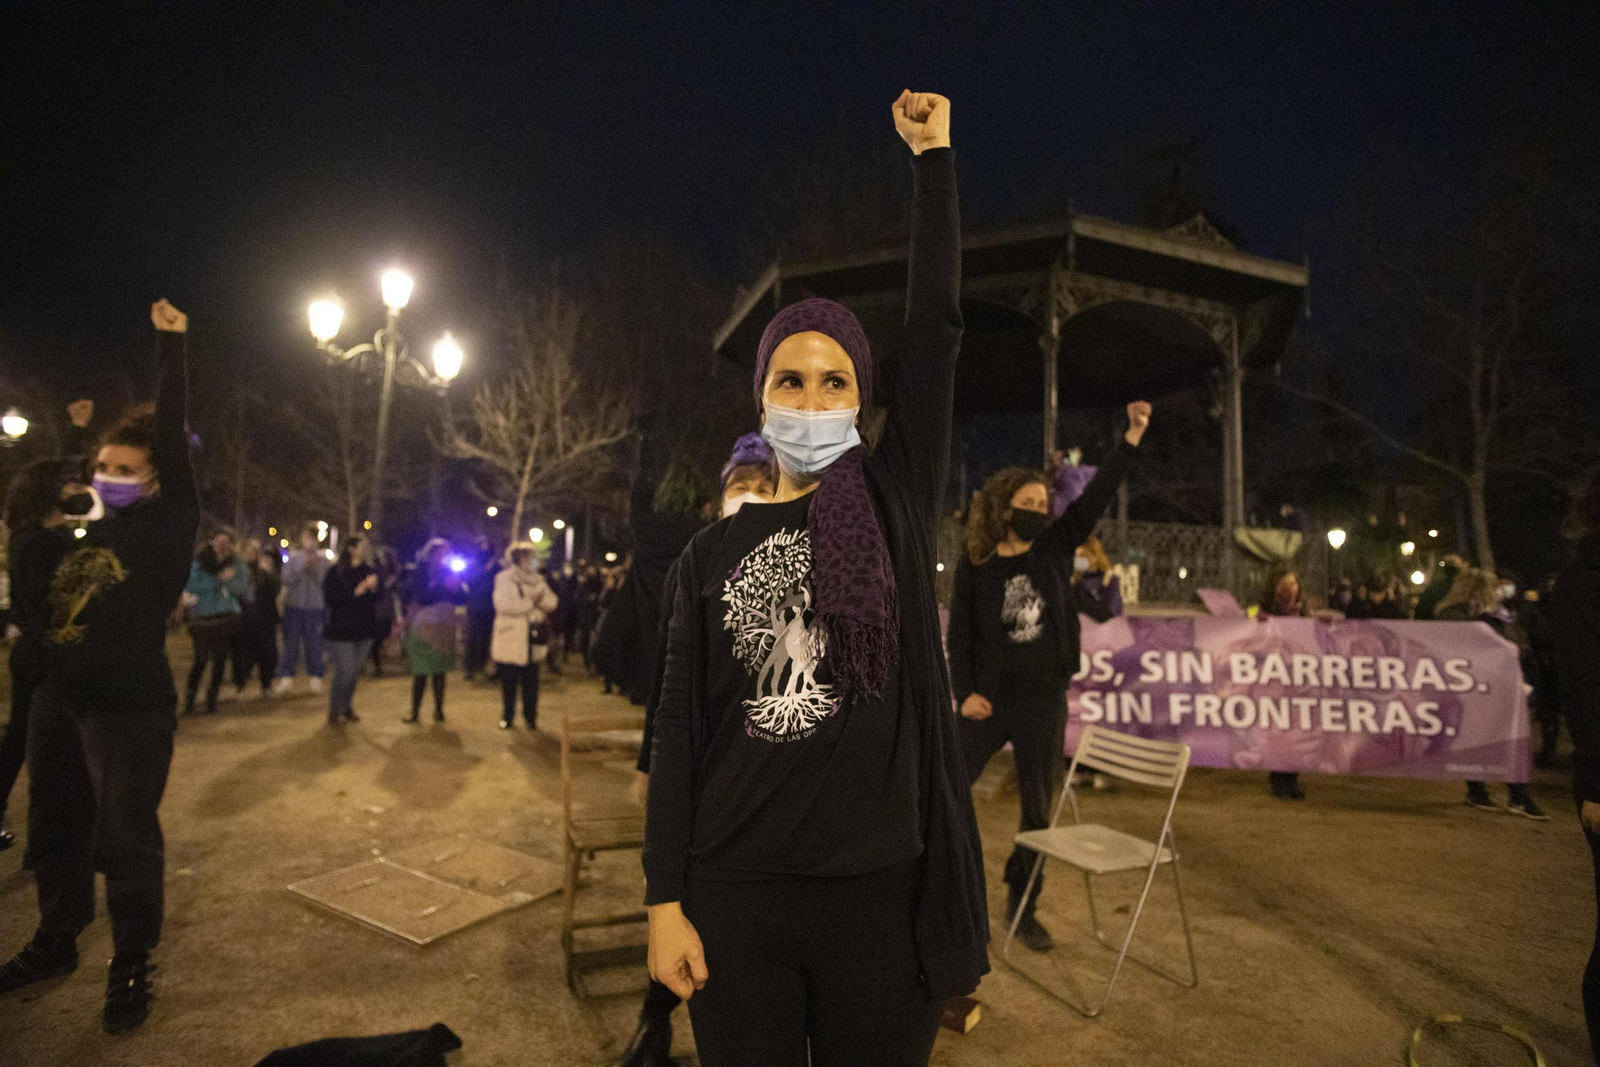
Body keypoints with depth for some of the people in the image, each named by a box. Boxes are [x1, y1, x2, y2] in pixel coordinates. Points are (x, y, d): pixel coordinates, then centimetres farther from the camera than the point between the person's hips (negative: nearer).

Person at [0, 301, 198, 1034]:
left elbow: (172, 438, -12)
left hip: (129, 710, -7)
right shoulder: (87, 529, 13)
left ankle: (131, 970, 18)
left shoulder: (166, 524, -6)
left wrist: (170, 348, -9)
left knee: (126, 843, 2)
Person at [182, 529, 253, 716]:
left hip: (227, 618, 2)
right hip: (204, 618, -2)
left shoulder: (236, 565, 6)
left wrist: (229, 581, -15)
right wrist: (218, 580, -16)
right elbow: (191, 587, -11)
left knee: (220, 659, 4)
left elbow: (245, 591, 1)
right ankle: (189, 699, 10)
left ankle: (211, 700, 17)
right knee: (201, 659, -6)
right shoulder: (199, 562, -1)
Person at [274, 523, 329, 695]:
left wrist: (315, 568, -19)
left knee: (314, 645, 5)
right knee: (291, 643, 1)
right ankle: (286, 676, 8)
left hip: (315, 607, 0)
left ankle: (315, 677, 16)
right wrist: (303, 566, -17)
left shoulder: (323, 559, 1)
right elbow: (287, 579, -7)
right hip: (294, 605, 1)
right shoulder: (293, 557, 3)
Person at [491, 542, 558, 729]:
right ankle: (507, 717, 16)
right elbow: (503, 604, -16)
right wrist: (531, 602, -10)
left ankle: (530, 716, 13)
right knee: (509, 681, 2)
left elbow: (551, 602, 7)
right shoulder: (504, 579, -1)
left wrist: (540, 597, -13)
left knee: (531, 681, 3)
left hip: (532, 640, 3)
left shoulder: (537, 579, 15)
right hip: (510, 638, -3)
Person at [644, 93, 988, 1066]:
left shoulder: (895, 504, 1)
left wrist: (934, 154, 2)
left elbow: (937, 329, -4)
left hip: (881, 891, 0)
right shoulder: (714, 552, 3)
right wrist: (665, 900, -2)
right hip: (737, 894, 1)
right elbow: (680, 727, 2)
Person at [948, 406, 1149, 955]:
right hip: (989, 698, -2)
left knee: (1039, 807, 11)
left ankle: (1022, 905, 28)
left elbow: (1097, 496, -5)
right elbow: (960, 632, -2)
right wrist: (964, 691, -12)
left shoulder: (1055, 548, 1)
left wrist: (1133, 434, -11)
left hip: (1044, 699, 2)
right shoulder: (974, 565, -3)